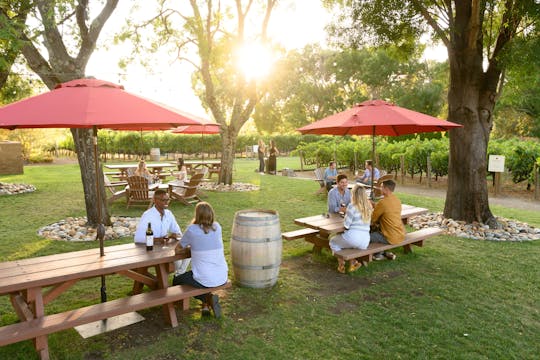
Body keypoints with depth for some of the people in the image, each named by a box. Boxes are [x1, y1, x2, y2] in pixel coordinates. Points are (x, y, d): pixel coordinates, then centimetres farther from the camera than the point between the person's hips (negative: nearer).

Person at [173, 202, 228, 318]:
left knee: (176, 281, 23)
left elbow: (179, 247, 5)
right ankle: (206, 304, 20)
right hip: (222, 278, 5)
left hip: (205, 280, -5)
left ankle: (207, 298, 5)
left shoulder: (192, 230, -12)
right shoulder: (217, 227, 1)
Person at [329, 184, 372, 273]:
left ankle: (341, 265, 19)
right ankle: (353, 263, 22)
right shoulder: (369, 206, 5)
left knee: (333, 241, 23)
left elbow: (346, 225, -13)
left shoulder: (352, 206, -13)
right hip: (365, 242, 6)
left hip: (353, 238, -6)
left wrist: (345, 217, 7)